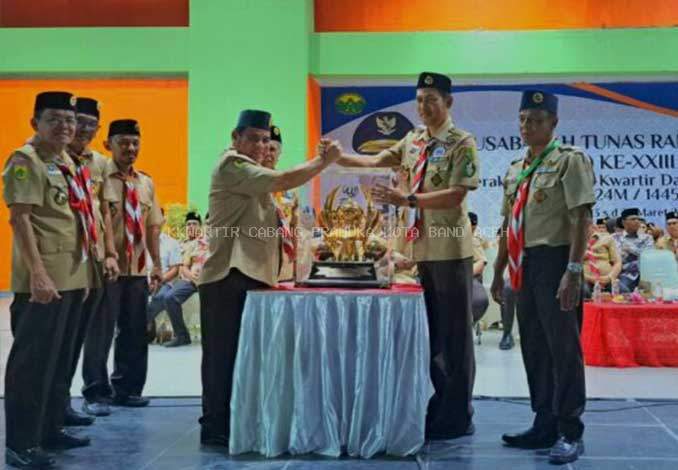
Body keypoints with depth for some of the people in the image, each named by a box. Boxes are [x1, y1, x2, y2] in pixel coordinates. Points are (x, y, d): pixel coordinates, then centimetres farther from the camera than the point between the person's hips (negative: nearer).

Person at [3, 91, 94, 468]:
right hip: (44, 280, -9)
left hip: (72, 277, 9)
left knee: (60, 360, 15)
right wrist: (37, 273, -25)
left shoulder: (67, 162, 17)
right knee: (32, 362, -5)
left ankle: (50, 429, 26)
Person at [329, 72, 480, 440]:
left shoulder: (462, 143, -9)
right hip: (423, 246, 7)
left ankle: (457, 418, 11)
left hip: (450, 248, -7)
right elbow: (377, 161, 16)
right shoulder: (414, 140, 12)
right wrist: (336, 157, 4)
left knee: (454, 333, 0)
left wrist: (407, 200, -24)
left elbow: (456, 195, -18)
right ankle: (439, 409, 26)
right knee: (429, 333, 14)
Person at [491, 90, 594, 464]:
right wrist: (499, 270, 19)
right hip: (525, 265, 8)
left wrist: (573, 270, -22)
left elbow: (582, 218, -15)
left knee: (562, 347, -4)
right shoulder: (515, 169, 17)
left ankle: (570, 432, 4)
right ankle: (545, 424, 22)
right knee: (534, 348, 12)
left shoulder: (570, 160, -6)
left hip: (554, 261, -8)